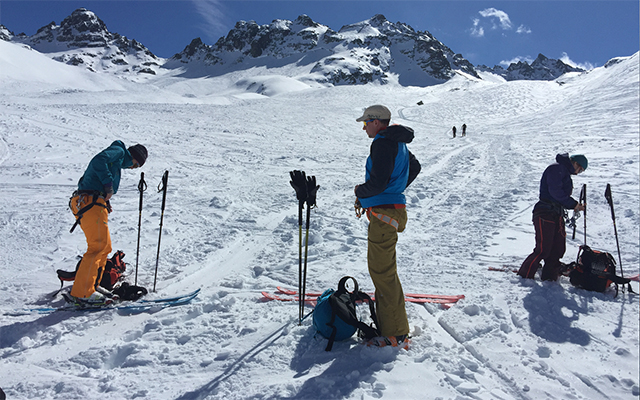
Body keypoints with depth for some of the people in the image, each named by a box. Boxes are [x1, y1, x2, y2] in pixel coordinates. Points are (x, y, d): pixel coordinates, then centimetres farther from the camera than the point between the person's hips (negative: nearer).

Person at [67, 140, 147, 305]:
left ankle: (92, 285, 22)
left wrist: (105, 201, 15)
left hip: (84, 203, 10)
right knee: (98, 246, -12)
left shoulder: (118, 162, 29)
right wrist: (108, 184, -15)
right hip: (91, 203, -10)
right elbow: (98, 161, -19)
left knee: (105, 246, 16)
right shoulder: (119, 151, 2)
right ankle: (82, 292, -11)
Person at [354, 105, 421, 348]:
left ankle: (397, 334, 0)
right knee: (380, 267, 20)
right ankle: (387, 321, 33)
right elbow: (414, 168, 30)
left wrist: (359, 191, -4)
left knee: (382, 272, -6)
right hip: (393, 206, 11)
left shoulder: (383, 143, -16)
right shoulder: (397, 142, 15)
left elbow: (377, 183, -24)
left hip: (384, 213, -11)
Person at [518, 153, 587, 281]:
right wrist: (573, 204, -11)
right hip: (545, 214, -10)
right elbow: (555, 191, -18)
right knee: (543, 249, -9)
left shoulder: (565, 172, 25)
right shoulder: (557, 168, -6)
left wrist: (575, 206, 6)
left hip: (557, 214, 10)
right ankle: (525, 275, 2)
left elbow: (563, 197, 21)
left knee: (559, 248, 7)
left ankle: (549, 276, 16)